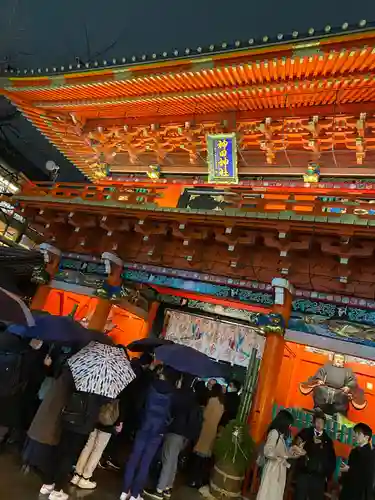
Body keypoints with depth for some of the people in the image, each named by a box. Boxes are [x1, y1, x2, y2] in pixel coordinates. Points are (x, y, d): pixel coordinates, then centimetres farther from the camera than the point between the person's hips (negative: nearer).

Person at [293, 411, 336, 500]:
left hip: (319, 476, 1)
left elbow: (332, 460, 12)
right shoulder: (305, 433, 5)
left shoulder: (328, 440, 12)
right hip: (303, 473, -1)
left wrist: (327, 475, 5)